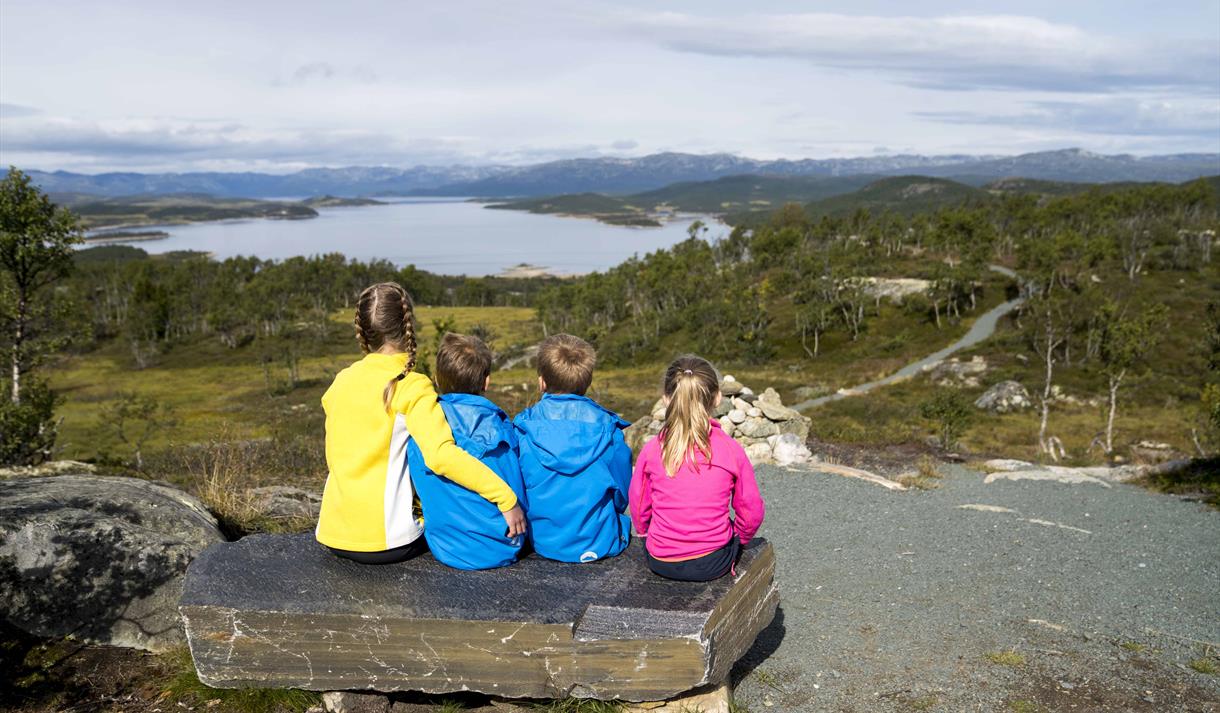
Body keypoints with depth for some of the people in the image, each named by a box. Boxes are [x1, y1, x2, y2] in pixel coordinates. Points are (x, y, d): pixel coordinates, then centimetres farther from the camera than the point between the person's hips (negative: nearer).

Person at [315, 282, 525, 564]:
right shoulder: (412, 387, -12)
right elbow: (441, 454, -27)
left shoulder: (341, 382, 5)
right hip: (385, 541, -5)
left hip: (333, 535, 5)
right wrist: (506, 498, -23)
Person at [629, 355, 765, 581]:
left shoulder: (652, 450, -10)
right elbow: (752, 511, -3)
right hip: (713, 563, -1)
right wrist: (737, 539, 18)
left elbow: (639, 507, 2)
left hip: (660, 562, 1)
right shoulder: (731, 450, -12)